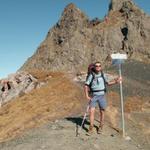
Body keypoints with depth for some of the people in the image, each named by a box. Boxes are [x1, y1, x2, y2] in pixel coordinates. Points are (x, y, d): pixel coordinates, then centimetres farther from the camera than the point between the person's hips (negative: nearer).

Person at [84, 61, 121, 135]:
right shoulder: (91, 75, -6)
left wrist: (116, 81, 5)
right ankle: (91, 128, 1)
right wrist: (87, 96, -11)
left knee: (102, 112, 8)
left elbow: (108, 83, 18)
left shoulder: (103, 75, 3)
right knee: (91, 111, -10)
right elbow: (86, 86, -5)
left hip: (102, 95, 2)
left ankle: (100, 127, 25)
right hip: (93, 96, -2)